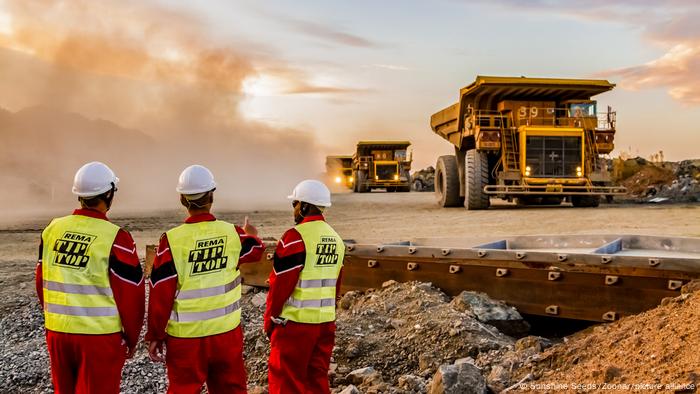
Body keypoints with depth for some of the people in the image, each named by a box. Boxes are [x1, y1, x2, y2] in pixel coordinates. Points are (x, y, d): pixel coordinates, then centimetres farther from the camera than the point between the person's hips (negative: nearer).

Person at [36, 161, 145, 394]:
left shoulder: (52, 230, 2)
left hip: (57, 333, 6)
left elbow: (42, 283, 11)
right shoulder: (116, 239, -15)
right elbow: (130, 295, -11)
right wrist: (131, 339, 3)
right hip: (100, 337, -5)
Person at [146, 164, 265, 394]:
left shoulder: (172, 240, -13)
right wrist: (252, 235, 40)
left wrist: (155, 335, 1)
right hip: (227, 333, 2)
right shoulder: (233, 233, -5)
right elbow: (255, 252, 18)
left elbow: (161, 293, -10)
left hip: (185, 337, -2)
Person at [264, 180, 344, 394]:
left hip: (295, 322, -7)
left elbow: (280, 284, -14)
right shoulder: (336, 238, 9)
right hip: (326, 321, 7)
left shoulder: (295, 237, -15)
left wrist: (270, 319, -3)